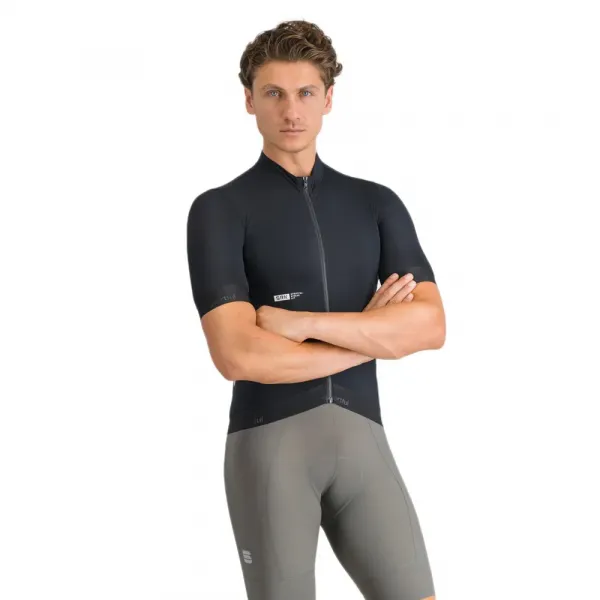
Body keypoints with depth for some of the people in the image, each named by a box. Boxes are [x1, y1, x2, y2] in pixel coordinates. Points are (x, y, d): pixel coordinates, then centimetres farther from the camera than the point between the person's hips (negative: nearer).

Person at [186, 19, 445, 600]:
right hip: (268, 444, -3)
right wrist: (372, 334, -7)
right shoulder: (219, 210, -3)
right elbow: (239, 355, -16)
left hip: (361, 440, 4)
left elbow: (428, 326, -4)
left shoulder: (377, 204, 10)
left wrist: (300, 321, -14)